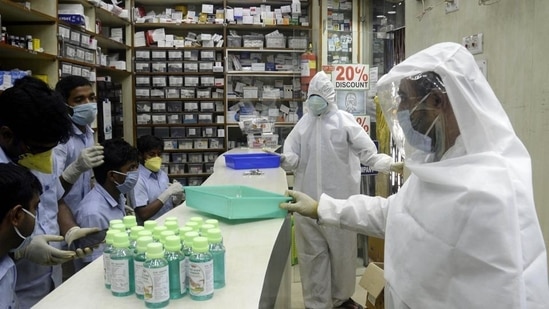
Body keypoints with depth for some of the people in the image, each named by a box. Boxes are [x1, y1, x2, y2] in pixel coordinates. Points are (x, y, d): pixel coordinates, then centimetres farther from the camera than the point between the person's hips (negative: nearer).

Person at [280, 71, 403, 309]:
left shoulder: (345, 121, -3)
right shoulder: (303, 124, 5)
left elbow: (367, 152, -9)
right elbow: (294, 159, 1)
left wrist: (389, 164, -25)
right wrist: (281, 158, -20)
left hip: (339, 198, -2)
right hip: (308, 199, 2)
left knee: (342, 250, 13)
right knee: (312, 252, 8)